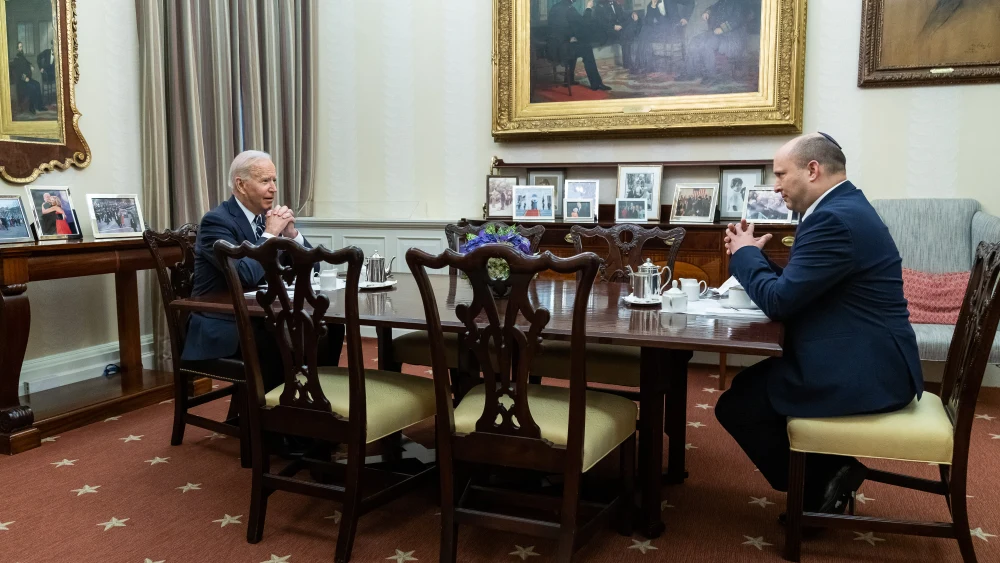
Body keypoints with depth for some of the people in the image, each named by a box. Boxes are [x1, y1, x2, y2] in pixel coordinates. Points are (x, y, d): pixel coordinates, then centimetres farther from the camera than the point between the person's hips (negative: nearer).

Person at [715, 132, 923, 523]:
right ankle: (825, 475, 20)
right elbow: (794, 288, 17)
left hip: (860, 372, -11)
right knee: (747, 385, 17)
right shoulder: (843, 206, 12)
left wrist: (745, 253, -5)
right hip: (866, 360, 11)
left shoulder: (834, 218, -22)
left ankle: (816, 491, 10)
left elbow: (778, 301, -21)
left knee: (735, 406, -5)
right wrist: (754, 255, 4)